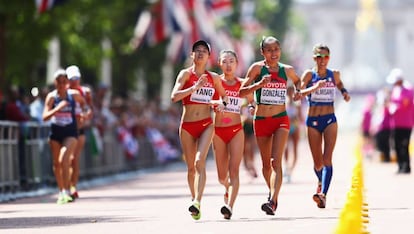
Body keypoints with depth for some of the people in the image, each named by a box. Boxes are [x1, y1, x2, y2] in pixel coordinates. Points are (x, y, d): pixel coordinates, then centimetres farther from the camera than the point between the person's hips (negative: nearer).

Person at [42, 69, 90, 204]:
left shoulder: (74, 95, -4)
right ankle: (61, 192, 28)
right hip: (55, 133, 2)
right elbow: (45, 117, -17)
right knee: (56, 164, 11)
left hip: (70, 133, -2)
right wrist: (57, 108, -29)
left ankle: (66, 192, -21)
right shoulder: (51, 97, -7)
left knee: (63, 160, -21)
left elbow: (82, 102, 21)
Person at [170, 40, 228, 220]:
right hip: (187, 125, 0)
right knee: (191, 167, 6)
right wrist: (195, 87, -23)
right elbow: (174, 96, -14)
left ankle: (197, 202, -30)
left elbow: (224, 95, 24)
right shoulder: (186, 74, 0)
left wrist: (222, 103, 1)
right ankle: (194, 198, 26)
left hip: (206, 125, 0)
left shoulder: (214, 78, 8)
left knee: (200, 162, -20)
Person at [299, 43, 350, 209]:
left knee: (327, 158, -15)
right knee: (317, 161, 8)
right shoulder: (309, 75, -5)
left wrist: (344, 92, 8)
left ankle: (323, 194, -25)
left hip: (330, 120, 1)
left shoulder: (334, 74, 4)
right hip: (313, 120, 0)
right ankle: (321, 181, 42)